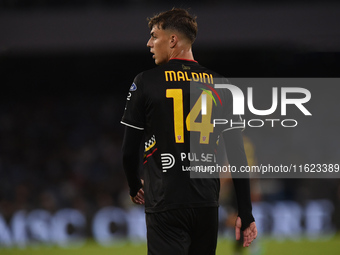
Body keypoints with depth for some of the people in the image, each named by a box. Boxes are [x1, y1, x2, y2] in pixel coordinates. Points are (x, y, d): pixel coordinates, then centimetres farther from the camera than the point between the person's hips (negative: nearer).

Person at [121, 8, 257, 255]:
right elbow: (237, 155, 5)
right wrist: (246, 214, 8)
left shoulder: (146, 82, -1)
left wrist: (135, 187, 21)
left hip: (166, 206, -4)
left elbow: (129, 150, 1)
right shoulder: (220, 85, 8)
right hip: (207, 205, 4)